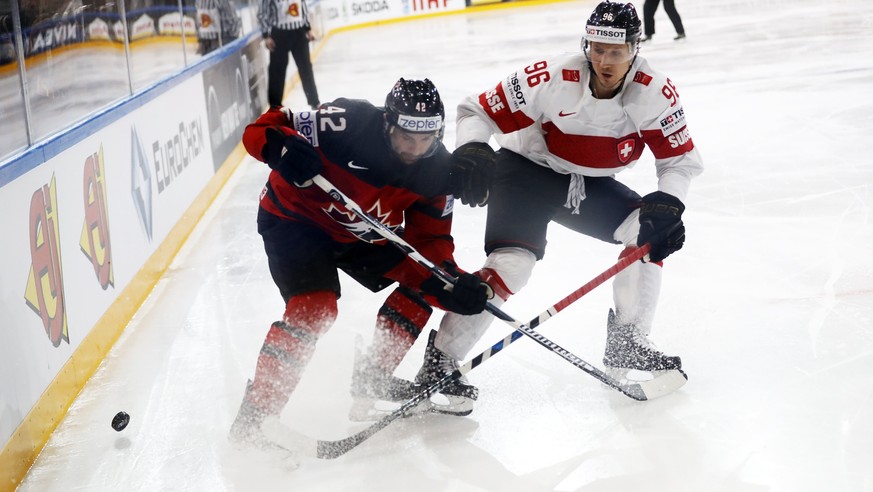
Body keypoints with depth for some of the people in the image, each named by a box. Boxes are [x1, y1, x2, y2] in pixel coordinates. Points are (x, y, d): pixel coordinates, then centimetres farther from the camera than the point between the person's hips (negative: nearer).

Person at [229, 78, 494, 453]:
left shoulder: (439, 169, -14)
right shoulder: (347, 123, -31)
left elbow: (429, 240, -10)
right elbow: (260, 130, -25)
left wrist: (451, 283, -29)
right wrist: (282, 148, -48)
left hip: (359, 235, 7)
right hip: (294, 217, -7)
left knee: (423, 283, 2)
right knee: (315, 306, -26)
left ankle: (375, 375, 18)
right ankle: (252, 417, -21)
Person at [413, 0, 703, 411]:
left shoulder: (655, 93, -17)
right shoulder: (553, 78, -27)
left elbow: (681, 159, -8)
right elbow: (476, 111, -19)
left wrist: (666, 204, -26)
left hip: (589, 185, 5)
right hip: (528, 169, -5)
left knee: (649, 231, -13)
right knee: (511, 264, -23)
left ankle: (627, 347, 0)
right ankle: (438, 364, -16)